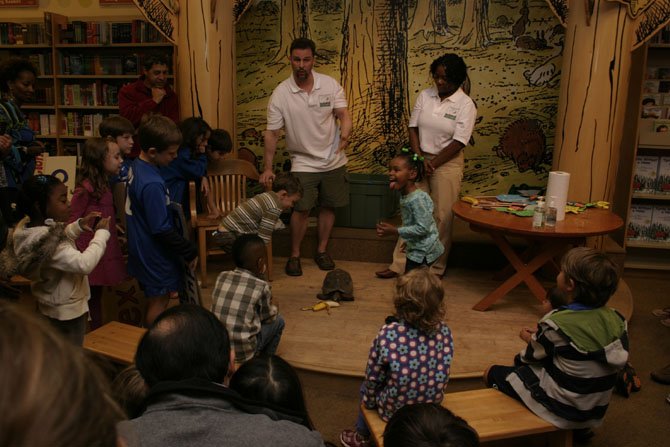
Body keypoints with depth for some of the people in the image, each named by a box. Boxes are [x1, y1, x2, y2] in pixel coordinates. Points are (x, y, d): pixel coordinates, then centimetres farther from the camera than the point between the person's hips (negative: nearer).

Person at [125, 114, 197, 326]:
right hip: (155, 253, -10)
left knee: (155, 297, 24)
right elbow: (162, 230, -27)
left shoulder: (136, 166, 0)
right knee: (159, 301, 6)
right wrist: (189, 251, -16)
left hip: (141, 247, 10)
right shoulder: (152, 184, -30)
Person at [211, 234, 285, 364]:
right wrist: (273, 309, 23)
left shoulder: (221, 277, 0)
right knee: (278, 321, 14)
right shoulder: (261, 287, -13)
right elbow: (268, 317, 1)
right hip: (243, 351, -5)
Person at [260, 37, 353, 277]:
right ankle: (294, 255, 11)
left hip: (333, 160, 2)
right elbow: (272, 132, -8)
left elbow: (344, 115, -7)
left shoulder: (330, 85, -8)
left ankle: (322, 250, 28)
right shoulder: (280, 93, -12)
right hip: (303, 162, -2)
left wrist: (344, 135, -30)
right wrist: (268, 167, -11)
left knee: (328, 206, 10)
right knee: (301, 209, -7)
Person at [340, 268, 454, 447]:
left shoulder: (388, 334, -27)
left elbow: (373, 377, -14)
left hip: (394, 410, -4)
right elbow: (441, 375, 0)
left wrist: (369, 402, 7)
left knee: (366, 386, 28)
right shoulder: (444, 331, -15)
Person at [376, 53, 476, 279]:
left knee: (441, 218, 1)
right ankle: (399, 264, 13)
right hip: (421, 160, 4)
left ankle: (436, 269, 15)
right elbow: (413, 128, 3)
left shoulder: (465, 104, -9)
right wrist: (419, 158, -10)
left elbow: (458, 142, -13)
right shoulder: (425, 95, 3)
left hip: (447, 163, -4)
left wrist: (431, 164, -13)